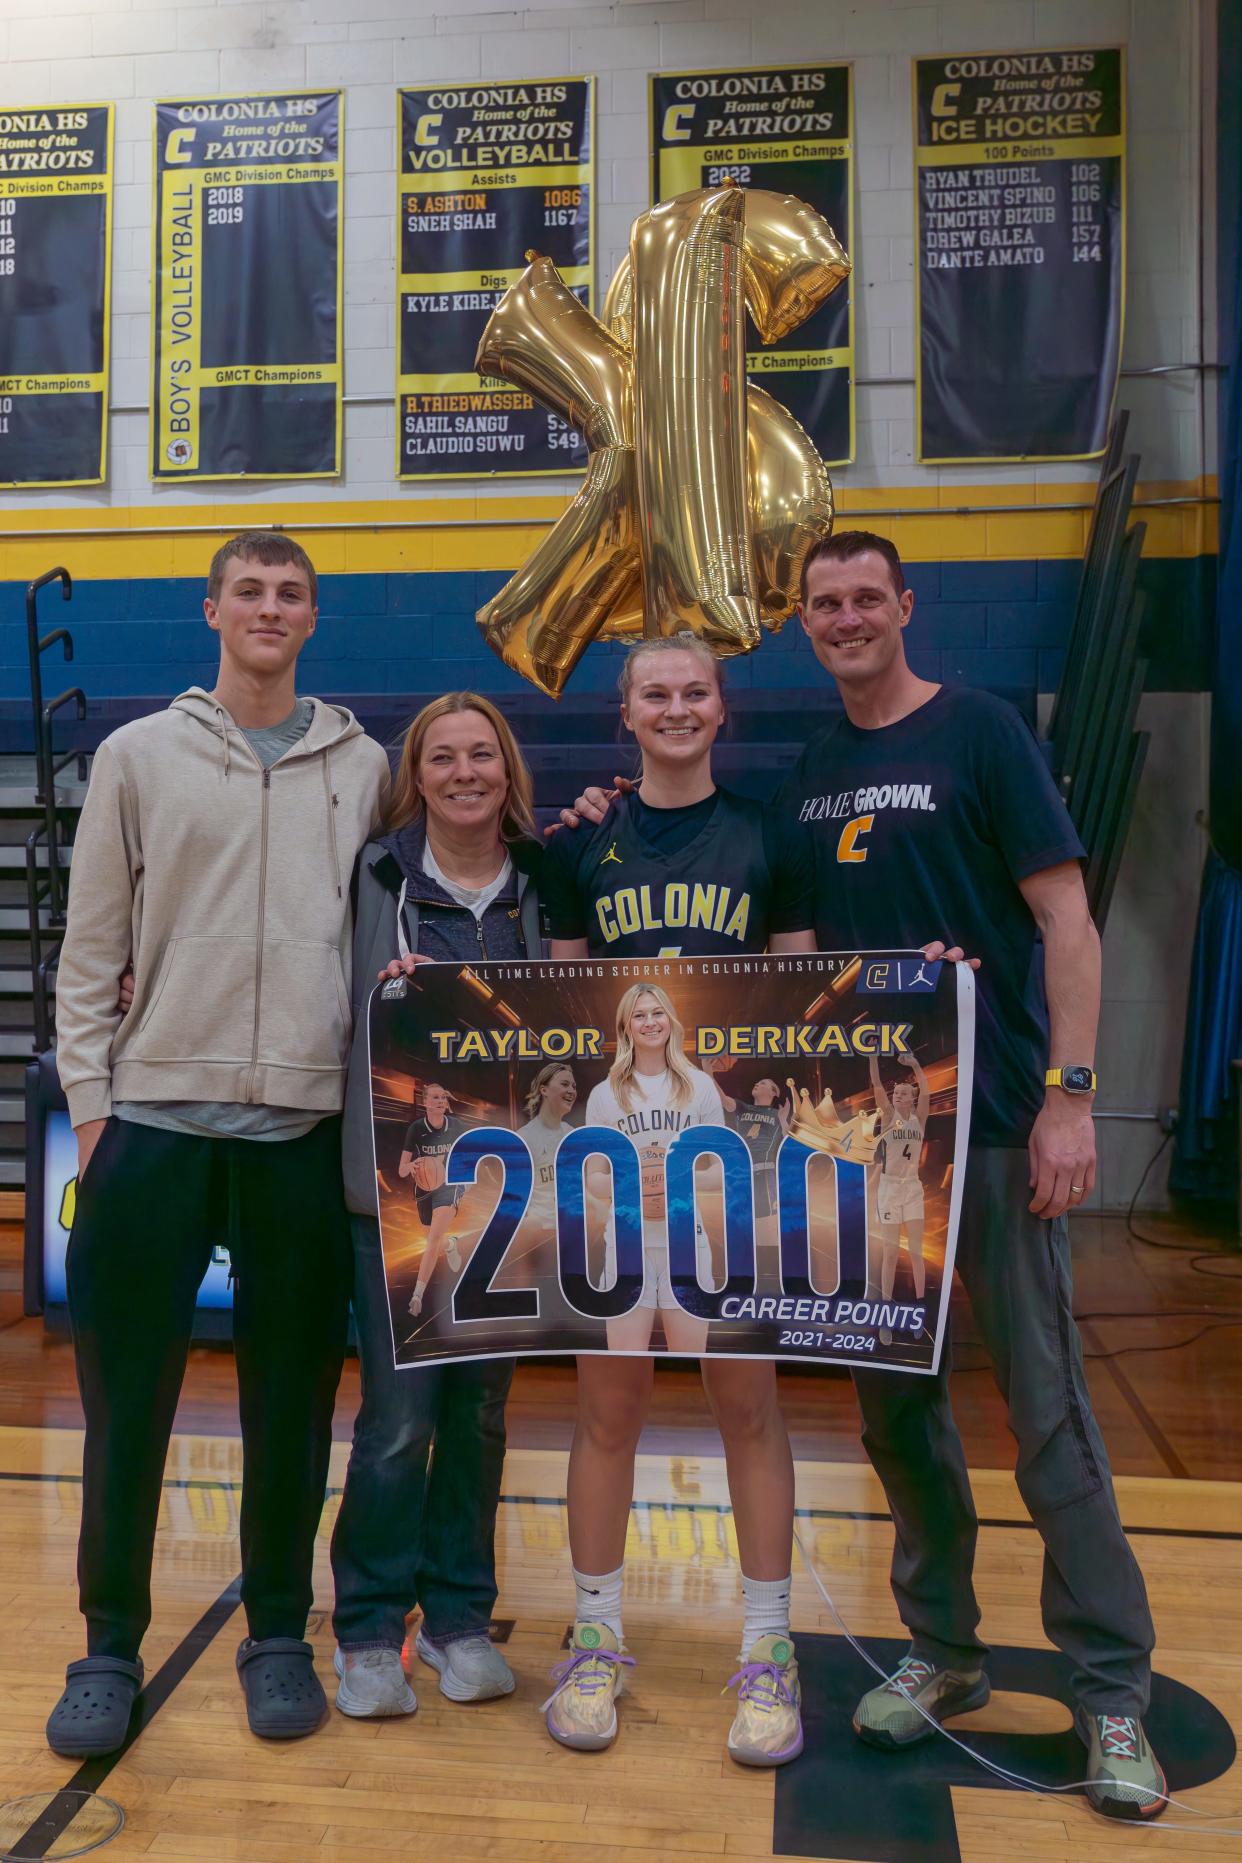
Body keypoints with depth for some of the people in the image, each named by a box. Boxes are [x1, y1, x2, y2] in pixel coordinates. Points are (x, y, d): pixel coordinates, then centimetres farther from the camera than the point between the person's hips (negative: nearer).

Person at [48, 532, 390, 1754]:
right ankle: (110, 1647, 24)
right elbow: (91, 949, 5)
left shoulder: (362, 768, 9)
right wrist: (89, 1097, -1)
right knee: (126, 1397, 6)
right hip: (153, 1116, 0)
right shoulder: (139, 756, 6)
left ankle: (278, 1635, 27)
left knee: (291, 1398, 9)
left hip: (305, 1125, 1)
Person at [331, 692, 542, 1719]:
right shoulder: (375, 876, 1)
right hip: (400, 1172, -2)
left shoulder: (547, 883, 5)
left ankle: (460, 1614, 28)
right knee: (399, 1411, -1)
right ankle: (370, 1627, 19)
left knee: (481, 1405, 11)